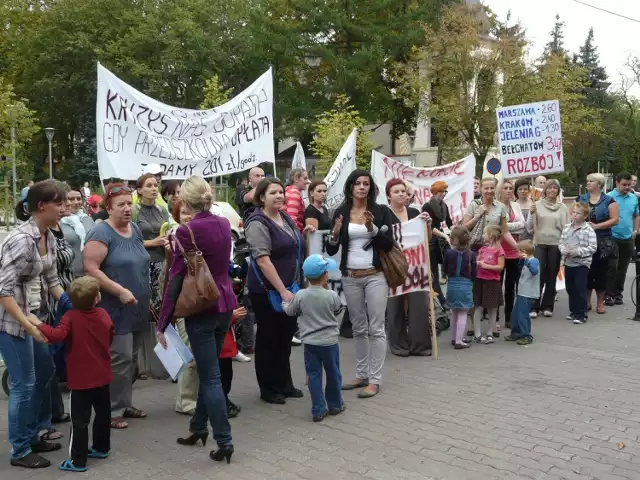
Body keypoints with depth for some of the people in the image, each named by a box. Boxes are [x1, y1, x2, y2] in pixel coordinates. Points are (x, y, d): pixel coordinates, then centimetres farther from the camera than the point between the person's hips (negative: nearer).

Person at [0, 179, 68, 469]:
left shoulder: (49, 237, 3)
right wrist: (25, 323, -28)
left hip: (34, 316, 9)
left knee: (45, 374, 18)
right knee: (24, 384, 1)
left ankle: (31, 437, 34)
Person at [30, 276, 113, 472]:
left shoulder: (71, 317, -17)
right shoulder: (104, 314, -1)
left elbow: (57, 335, -30)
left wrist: (37, 323, -18)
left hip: (81, 380, -5)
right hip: (102, 376, 5)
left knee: (80, 420, 0)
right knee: (103, 413, 20)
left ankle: (78, 461, 5)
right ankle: (102, 448, 34)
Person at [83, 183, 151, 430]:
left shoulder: (135, 229, 10)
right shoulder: (101, 232, -14)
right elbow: (90, 268, -21)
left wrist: (147, 287, 19)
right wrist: (120, 291, -24)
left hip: (137, 308, 8)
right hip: (115, 309, -8)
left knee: (132, 358, 14)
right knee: (120, 359, -6)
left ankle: (125, 403, 27)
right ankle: (112, 410, 7)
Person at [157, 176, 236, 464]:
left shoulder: (187, 231, -15)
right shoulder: (224, 224, 4)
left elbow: (176, 278, -15)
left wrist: (163, 322, -9)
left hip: (201, 308, -7)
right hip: (225, 303, 7)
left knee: (210, 376, -1)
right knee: (207, 370, 19)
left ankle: (224, 442, 1)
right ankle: (199, 428, 31)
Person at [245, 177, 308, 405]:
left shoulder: (285, 217, 9)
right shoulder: (258, 223, -16)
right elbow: (262, 260, -23)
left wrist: (296, 285, 16)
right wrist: (282, 290, -26)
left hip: (290, 287, 8)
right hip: (267, 290, -8)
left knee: (286, 337, 15)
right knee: (268, 339, 4)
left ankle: (285, 384, 28)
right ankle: (268, 389, 17)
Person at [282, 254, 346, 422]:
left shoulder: (300, 296, -8)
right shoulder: (332, 295, -13)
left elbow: (290, 311, 8)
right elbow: (339, 311, 7)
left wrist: (285, 302, 30)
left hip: (310, 343, 1)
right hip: (330, 342, -1)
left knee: (314, 375, 7)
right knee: (333, 374, 15)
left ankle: (318, 410, 7)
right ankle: (335, 405, 29)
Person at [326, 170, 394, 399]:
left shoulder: (381, 211, -2)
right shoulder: (341, 212, 3)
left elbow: (389, 245, -6)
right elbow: (331, 250, 3)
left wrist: (372, 228, -20)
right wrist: (335, 234, -17)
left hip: (375, 276, -3)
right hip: (350, 277, 3)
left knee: (376, 328, -2)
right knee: (358, 328, 13)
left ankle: (374, 380, 4)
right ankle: (361, 375, 23)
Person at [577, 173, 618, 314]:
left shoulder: (609, 201, -1)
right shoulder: (580, 199, 8)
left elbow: (614, 220, -7)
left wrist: (596, 226, -17)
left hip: (602, 243, -2)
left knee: (601, 272, 4)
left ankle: (600, 302, 14)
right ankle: (586, 301, 17)